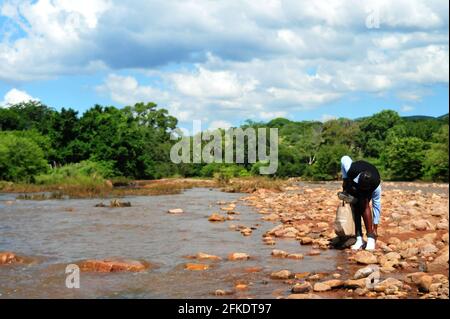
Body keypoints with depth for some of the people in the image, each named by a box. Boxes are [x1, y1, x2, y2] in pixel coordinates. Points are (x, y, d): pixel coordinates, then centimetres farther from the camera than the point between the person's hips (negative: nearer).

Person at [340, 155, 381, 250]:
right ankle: (359, 240, -12)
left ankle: (370, 239, -23)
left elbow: (376, 206, -27)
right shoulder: (351, 170, -42)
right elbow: (344, 159, -19)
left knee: (364, 204, -26)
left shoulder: (376, 185, -39)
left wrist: (375, 228, -22)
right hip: (352, 183, 2)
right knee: (355, 207, -16)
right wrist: (344, 179, -14)